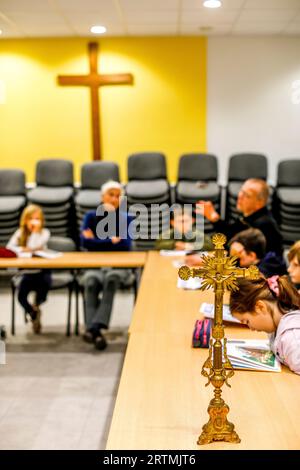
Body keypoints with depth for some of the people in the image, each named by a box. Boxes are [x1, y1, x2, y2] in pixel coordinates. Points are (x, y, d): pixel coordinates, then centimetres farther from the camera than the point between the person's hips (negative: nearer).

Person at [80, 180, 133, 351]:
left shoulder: (126, 218, 10)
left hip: (118, 265, -1)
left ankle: (94, 327, -46)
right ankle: (96, 331, -44)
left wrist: (96, 241, -8)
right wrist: (111, 241, -8)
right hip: (95, 265, 1)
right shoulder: (91, 216, 12)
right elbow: (85, 242, -4)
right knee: (91, 282, -35)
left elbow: (125, 245, -6)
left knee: (111, 278, -37)